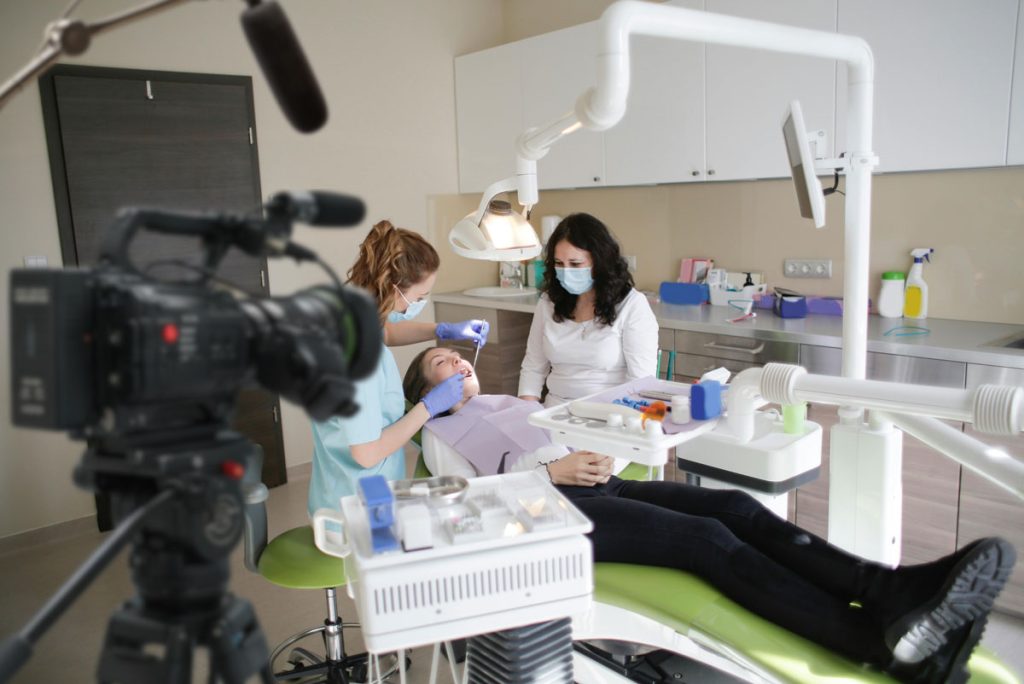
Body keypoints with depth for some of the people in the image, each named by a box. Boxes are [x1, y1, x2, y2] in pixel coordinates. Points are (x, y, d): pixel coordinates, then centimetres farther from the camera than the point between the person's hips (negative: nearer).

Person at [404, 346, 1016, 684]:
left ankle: (894, 587, -33)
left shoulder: (507, 403, 32)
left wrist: (595, 457, 2)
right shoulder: (441, 433, 14)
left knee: (736, 507, -18)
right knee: (706, 538, -28)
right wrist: (552, 470, -13)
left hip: (596, 483, 7)